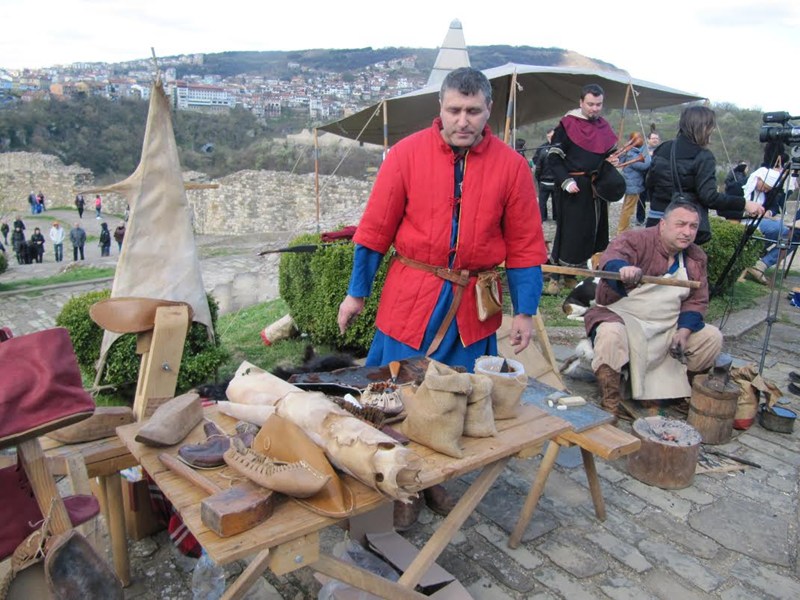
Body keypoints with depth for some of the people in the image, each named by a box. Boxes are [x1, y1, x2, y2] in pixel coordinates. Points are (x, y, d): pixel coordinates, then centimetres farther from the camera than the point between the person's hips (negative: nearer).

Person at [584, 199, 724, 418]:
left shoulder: (696, 258, 8)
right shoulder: (636, 240, -13)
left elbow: (696, 301, 8)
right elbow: (611, 258, -34)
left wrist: (683, 332, -10)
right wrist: (623, 268, -60)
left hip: (669, 327, 7)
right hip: (622, 317, -6)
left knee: (712, 337, -2)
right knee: (610, 333, -37)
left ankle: (679, 390, 19)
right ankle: (610, 405, -23)